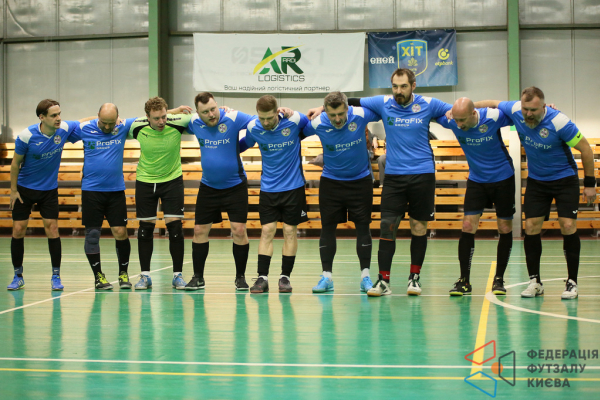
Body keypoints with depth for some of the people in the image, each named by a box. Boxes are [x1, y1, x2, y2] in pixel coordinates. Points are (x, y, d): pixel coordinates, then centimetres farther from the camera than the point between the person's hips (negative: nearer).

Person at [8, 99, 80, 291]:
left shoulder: (65, 129, -14)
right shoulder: (26, 136, -20)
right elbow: (16, 163, -7)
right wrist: (13, 190, -4)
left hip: (49, 189, 1)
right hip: (25, 188, -1)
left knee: (52, 229, -6)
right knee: (18, 230, -1)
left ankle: (56, 277, 4)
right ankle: (18, 276, 13)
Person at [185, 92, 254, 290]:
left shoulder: (233, 118, -17)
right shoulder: (194, 122, -6)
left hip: (235, 186, -3)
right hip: (208, 187, 3)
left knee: (239, 231, -7)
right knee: (200, 231, 4)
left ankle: (240, 277, 9)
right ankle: (198, 277, 16)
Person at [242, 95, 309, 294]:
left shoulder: (294, 120, -16)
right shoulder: (253, 127, -9)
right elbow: (243, 144, 10)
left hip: (293, 186, -1)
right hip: (268, 187, 1)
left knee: (290, 231, 2)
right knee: (267, 231, -2)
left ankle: (285, 276, 10)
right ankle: (262, 277, 0)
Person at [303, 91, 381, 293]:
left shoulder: (360, 115, -21)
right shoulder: (317, 123, -19)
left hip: (360, 180, 0)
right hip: (330, 182, 1)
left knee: (363, 226, 0)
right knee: (327, 227, 1)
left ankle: (365, 276, 6)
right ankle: (327, 276, 8)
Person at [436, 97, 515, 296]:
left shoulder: (493, 117, -24)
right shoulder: (451, 121, -17)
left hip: (503, 178, -2)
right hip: (476, 180, 2)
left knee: (505, 229, 2)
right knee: (468, 227, -9)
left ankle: (499, 279, 15)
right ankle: (464, 281, -2)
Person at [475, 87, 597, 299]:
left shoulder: (559, 122, -27)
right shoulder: (515, 111, -15)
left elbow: (585, 149, -16)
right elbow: (493, 103, 6)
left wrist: (590, 184, -11)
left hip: (565, 179, -4)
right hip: (536, 180, 4)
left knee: (568, 226, -12)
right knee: (531, 227, -3)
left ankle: (571, 282, -3)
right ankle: (535, 282, 8)